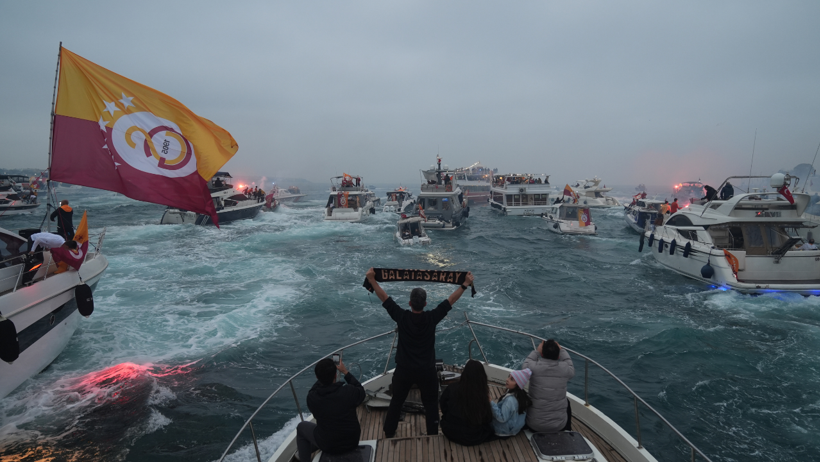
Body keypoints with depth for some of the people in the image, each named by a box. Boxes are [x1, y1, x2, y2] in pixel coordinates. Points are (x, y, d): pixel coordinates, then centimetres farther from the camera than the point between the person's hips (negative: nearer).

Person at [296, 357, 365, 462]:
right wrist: (345, 372, 4)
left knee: (301, 427, 23)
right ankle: (307, 450, 46)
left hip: (328, 446, -1)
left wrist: (323, 374, 10)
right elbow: (361, 391, -1)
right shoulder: (349, 391, -25)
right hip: (352, 442, 2)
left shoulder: (311, 397, -24)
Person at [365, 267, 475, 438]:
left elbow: (384, 298, -13)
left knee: (396, 401, 20)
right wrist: (465, 284, -7)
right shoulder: (432, 318, -15)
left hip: (404, 370, 1)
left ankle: (389, 431, 36)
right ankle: (433, 434, 26)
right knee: (431, 403, 17)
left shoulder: (402, 317, -15)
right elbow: (451, 300, -11)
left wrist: (372, 280, -11)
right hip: (427, 371, -1)